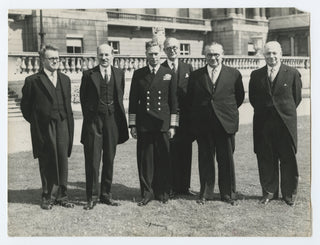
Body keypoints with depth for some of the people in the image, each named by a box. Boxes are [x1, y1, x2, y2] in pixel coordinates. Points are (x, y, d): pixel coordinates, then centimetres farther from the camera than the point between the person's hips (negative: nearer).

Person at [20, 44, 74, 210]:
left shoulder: (65, 80, 14)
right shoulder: (33, 81, -1)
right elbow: (25, 106, 4)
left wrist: (69, 124, 10)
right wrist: (36, 122, 4)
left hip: (62, 127, 4)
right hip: (44, 129, -4)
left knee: (63, 161, 5)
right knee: (47, 164, 2)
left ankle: (61, 195, 14)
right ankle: (47, 197, 13)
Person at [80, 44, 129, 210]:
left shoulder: (119, 74, 9)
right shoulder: (88, 75, 1)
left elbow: (120, 97, 13)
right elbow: (83, 98, 5)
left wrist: (119, 117, 7)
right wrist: (89, 117, 3)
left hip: (112, 120, 3)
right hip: (94, 121, -3)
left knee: (109, 159, 8)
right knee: (92, 160, -1)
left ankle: (106, 195, 19)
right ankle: (92, 197, 8)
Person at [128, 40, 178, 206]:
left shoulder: (169, 74, 6)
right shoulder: (138, 74, 8)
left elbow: (173, 102, 5)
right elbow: (133, 101, 8)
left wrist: (172, 125, 0)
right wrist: (132, 125, 3)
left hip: (162, 124, 0)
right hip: (143, 124, 1)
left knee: (163, 159, 3)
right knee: (145, 160, 2)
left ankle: (162, 193, 16)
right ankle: (147, 193, 13)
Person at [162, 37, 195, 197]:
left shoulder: (188, 68, 12)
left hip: (185, 117, 3)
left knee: (185, 152, 7)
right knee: (169, 153, -1)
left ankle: (184, 186, 16)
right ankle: (171, 187, 8)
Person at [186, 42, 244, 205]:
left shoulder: (234, 74, 4)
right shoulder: (195, 75, 6)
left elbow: (240, 97, 12)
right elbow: (189, 100, 10)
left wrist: (228, 111, 9)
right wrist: (194, 121, 7)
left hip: (225, 124, -1)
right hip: (203, 124, 1)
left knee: (226, 160, 6)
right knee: (205, 160, 7)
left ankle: (228, 194, 18)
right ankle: (205, 193, 18)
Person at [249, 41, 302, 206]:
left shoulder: (292, 74, 1)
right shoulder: (256, 75, 6)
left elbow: (297, 98, 6)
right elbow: (252, 98, 13)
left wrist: (286, 111, 6)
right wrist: (263, 111, 9)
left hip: (285, 122, -2)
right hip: (263, 123, 2)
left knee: (288, 159, 4)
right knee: (266, 159, 6)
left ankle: (289, 194, 17)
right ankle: (269, 192, 19)